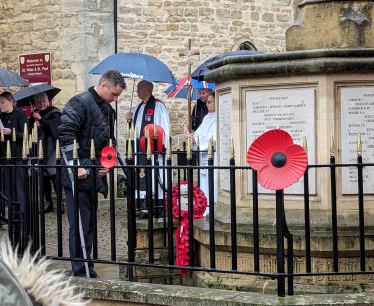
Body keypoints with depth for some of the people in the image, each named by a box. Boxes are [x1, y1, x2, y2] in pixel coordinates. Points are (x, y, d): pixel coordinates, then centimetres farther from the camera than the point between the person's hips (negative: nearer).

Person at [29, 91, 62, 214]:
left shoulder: (54, 112, 0)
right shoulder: (35, 114, 15)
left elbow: (53, 126, -16)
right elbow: (30, 131, 12)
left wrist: (40, 119, -12)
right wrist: (34, 126, -8)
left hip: (51, 148, -5)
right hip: (40, 149, 5)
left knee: (54, 174, -13)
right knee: (44, 176, 5)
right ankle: (48, 202, 11)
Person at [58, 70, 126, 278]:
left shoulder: (107, 110, 16)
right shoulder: (81, 103, -11)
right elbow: (66, 134, -20)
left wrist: (107, 164, 8)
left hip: (94, 177, 9)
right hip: (78, 177, -8)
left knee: (89, 226, 13)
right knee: (80, 227, -4)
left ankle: (89, 272, 19)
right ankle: (82, 273, 1)